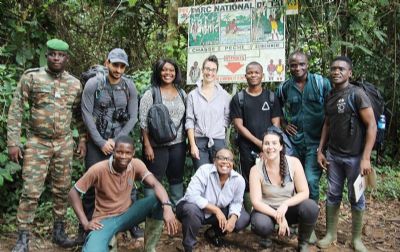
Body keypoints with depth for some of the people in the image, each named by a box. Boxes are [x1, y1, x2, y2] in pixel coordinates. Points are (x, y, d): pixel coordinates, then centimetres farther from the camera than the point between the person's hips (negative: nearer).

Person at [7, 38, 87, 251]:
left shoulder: (75, 84, 5)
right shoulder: (31, 77, -4)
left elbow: (79, 114, 13)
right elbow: (16, 110, -4)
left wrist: (83, 139, 5)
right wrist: (13, 142, -9)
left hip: (64, 144, 3)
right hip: (37, 142, -3)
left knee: (62, 189, 9)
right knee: (31, 191, -3)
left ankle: (58, 231, 24)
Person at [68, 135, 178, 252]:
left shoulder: (136, 164, -12)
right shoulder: (98, 169, -21)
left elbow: (155, 184, -21)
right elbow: (73, 193, -12)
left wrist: (167, 206, -40)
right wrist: (85, 223, -17)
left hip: (128, 213, 4)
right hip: (104, 219, -4)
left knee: (160, 201, -20)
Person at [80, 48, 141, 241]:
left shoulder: (129, 87, -1)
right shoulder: (93, 84, -7)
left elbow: (133, 118, -1)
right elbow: (87, 116, -8)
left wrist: (116, 140, -9)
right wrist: (101, 142, -11)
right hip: (97, 141, -1)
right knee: (92, 184, 2)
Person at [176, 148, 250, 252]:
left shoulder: (239, 180, -14)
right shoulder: (204, 170, -26)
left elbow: (236, 202, -2)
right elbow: (192, 196, -34)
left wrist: (233, 218, -24)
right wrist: (216, 209, -33)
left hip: (219, 212, 5)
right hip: (198, 209, -4)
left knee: (244, 219, -9)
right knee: (191, 209, -38)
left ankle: (213, 233, 17)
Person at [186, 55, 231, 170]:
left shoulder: (224, 95, 6)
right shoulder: (193, 95, 5)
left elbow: (226, 118, 9)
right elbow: (189, 121, 1)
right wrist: (193, 145, -5)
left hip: (218, 141, 1)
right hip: (199, 141, 0)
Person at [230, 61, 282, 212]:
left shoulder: (271, 97, 9)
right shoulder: (238, 99, 5)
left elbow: (276, 123, 6)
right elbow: (238, 125, -2)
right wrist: (258, 142, -10)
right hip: (248, 148, -1)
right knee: (249, 184, 2)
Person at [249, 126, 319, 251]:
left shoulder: (294, 163, -13)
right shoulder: (256, 170, -16)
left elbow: (304, 193, -12)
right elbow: (256, 202, -18)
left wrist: (285, 204, -29)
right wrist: (277, 216, -30)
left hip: (289, 209, 2)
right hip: (267, 210, -1)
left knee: (311, 208, -29)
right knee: (260, 225, -36)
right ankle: (266, 236, 5)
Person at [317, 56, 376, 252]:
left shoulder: (357, 94, -11)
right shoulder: (329, 96, 7)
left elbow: (371, 125, -13)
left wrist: (366, 158, -17)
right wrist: (320, 150, 11)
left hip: (355, 157, -5)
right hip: (333, 155, 5)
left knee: (356, 198, 7)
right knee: (333, 195, 11)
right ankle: (330, 234, 25)